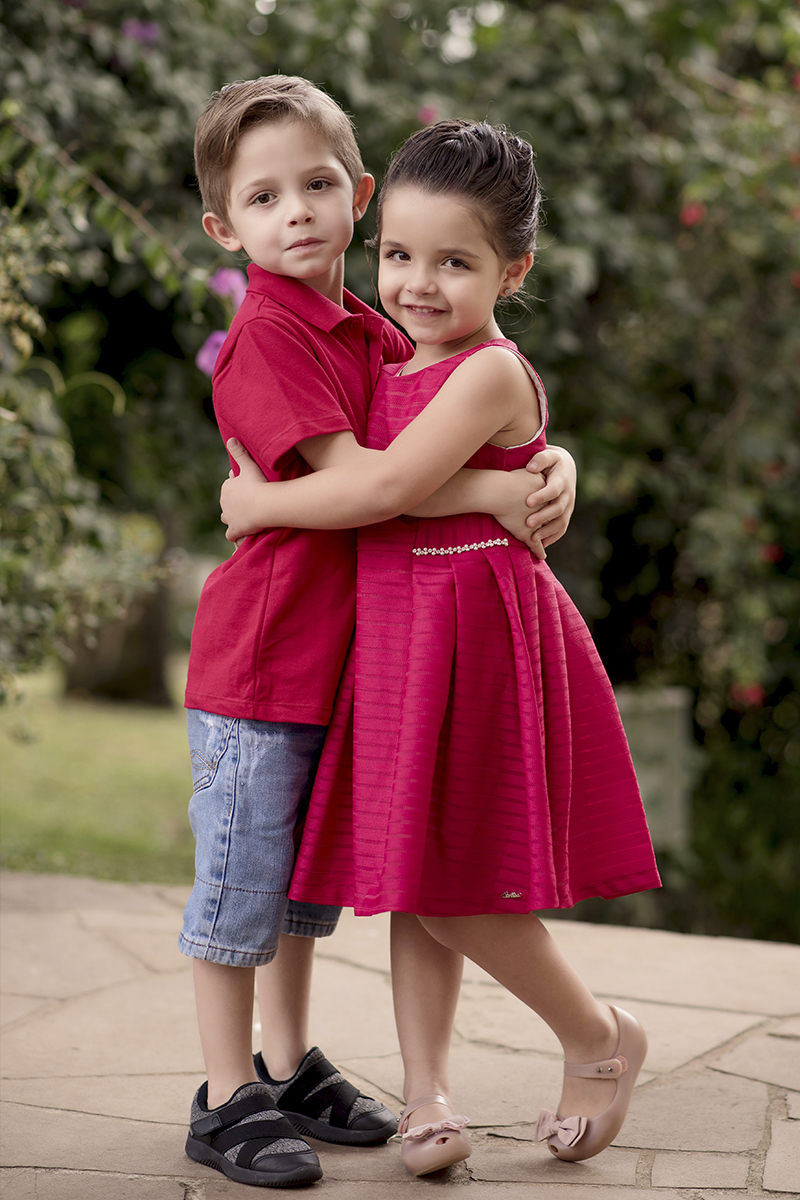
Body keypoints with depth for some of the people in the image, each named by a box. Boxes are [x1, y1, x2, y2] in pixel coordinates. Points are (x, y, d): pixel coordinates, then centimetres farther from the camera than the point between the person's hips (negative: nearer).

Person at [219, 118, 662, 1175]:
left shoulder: (490, 373, -14)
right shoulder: (389, 367, 13)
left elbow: (385, 489, -21)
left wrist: (258, 504, -10)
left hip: (476, 639, -9)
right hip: (396, 634, 9)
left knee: (447, 886, -4)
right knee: (409, 874, 8)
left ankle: (602, 1040, 17)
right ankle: (426, 1089, 15)